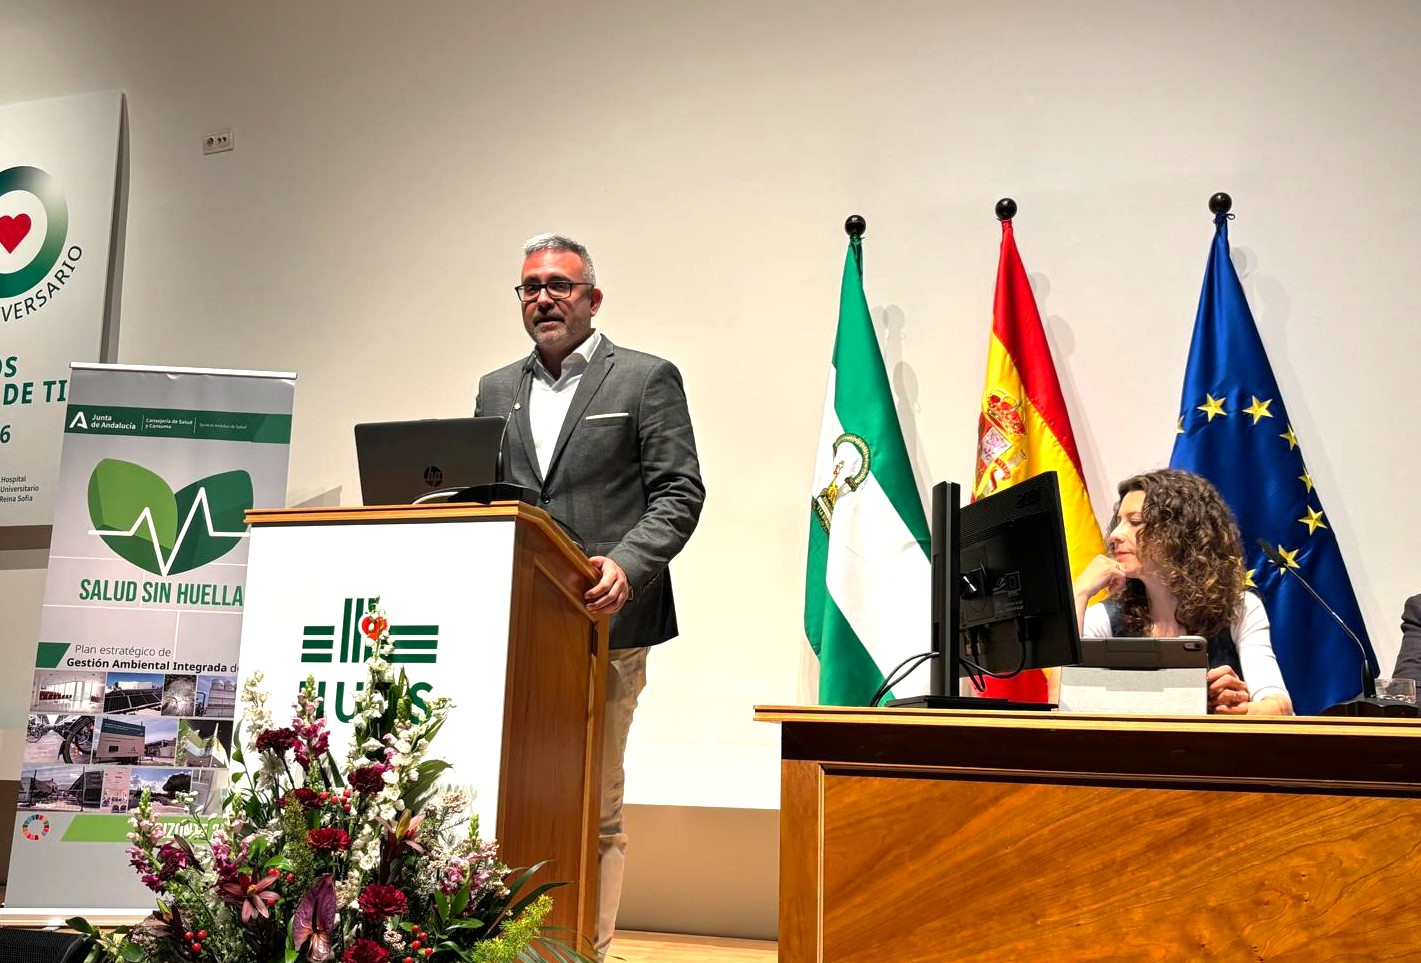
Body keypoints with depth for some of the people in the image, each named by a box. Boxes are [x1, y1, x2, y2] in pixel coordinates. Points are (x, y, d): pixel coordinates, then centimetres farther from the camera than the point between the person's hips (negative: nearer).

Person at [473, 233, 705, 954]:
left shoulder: (647, 378, 4)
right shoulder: (496, 390, 19)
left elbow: (679, 492, -3)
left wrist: (627, 565, -18)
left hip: (606, 623, -4)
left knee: (596, 803, 2)